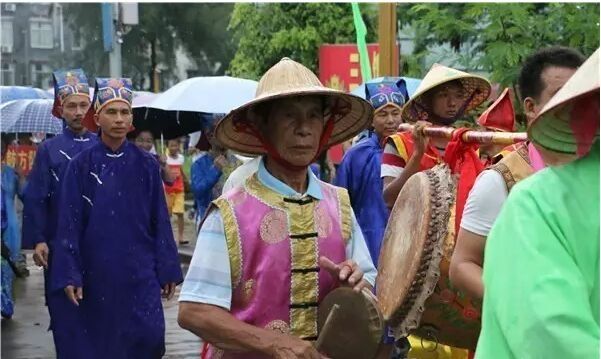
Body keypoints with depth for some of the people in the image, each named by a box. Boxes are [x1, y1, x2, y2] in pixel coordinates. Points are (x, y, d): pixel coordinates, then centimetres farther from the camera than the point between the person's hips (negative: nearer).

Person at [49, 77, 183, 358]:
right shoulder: (81, 165, -2)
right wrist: (69, 275, -8)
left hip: (139, 274, 1)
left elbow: (160, 220, 4)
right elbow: (69, 224, -3)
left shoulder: (146, 165, 2)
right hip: (95, 274, -1)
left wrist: (167, 271, 2)